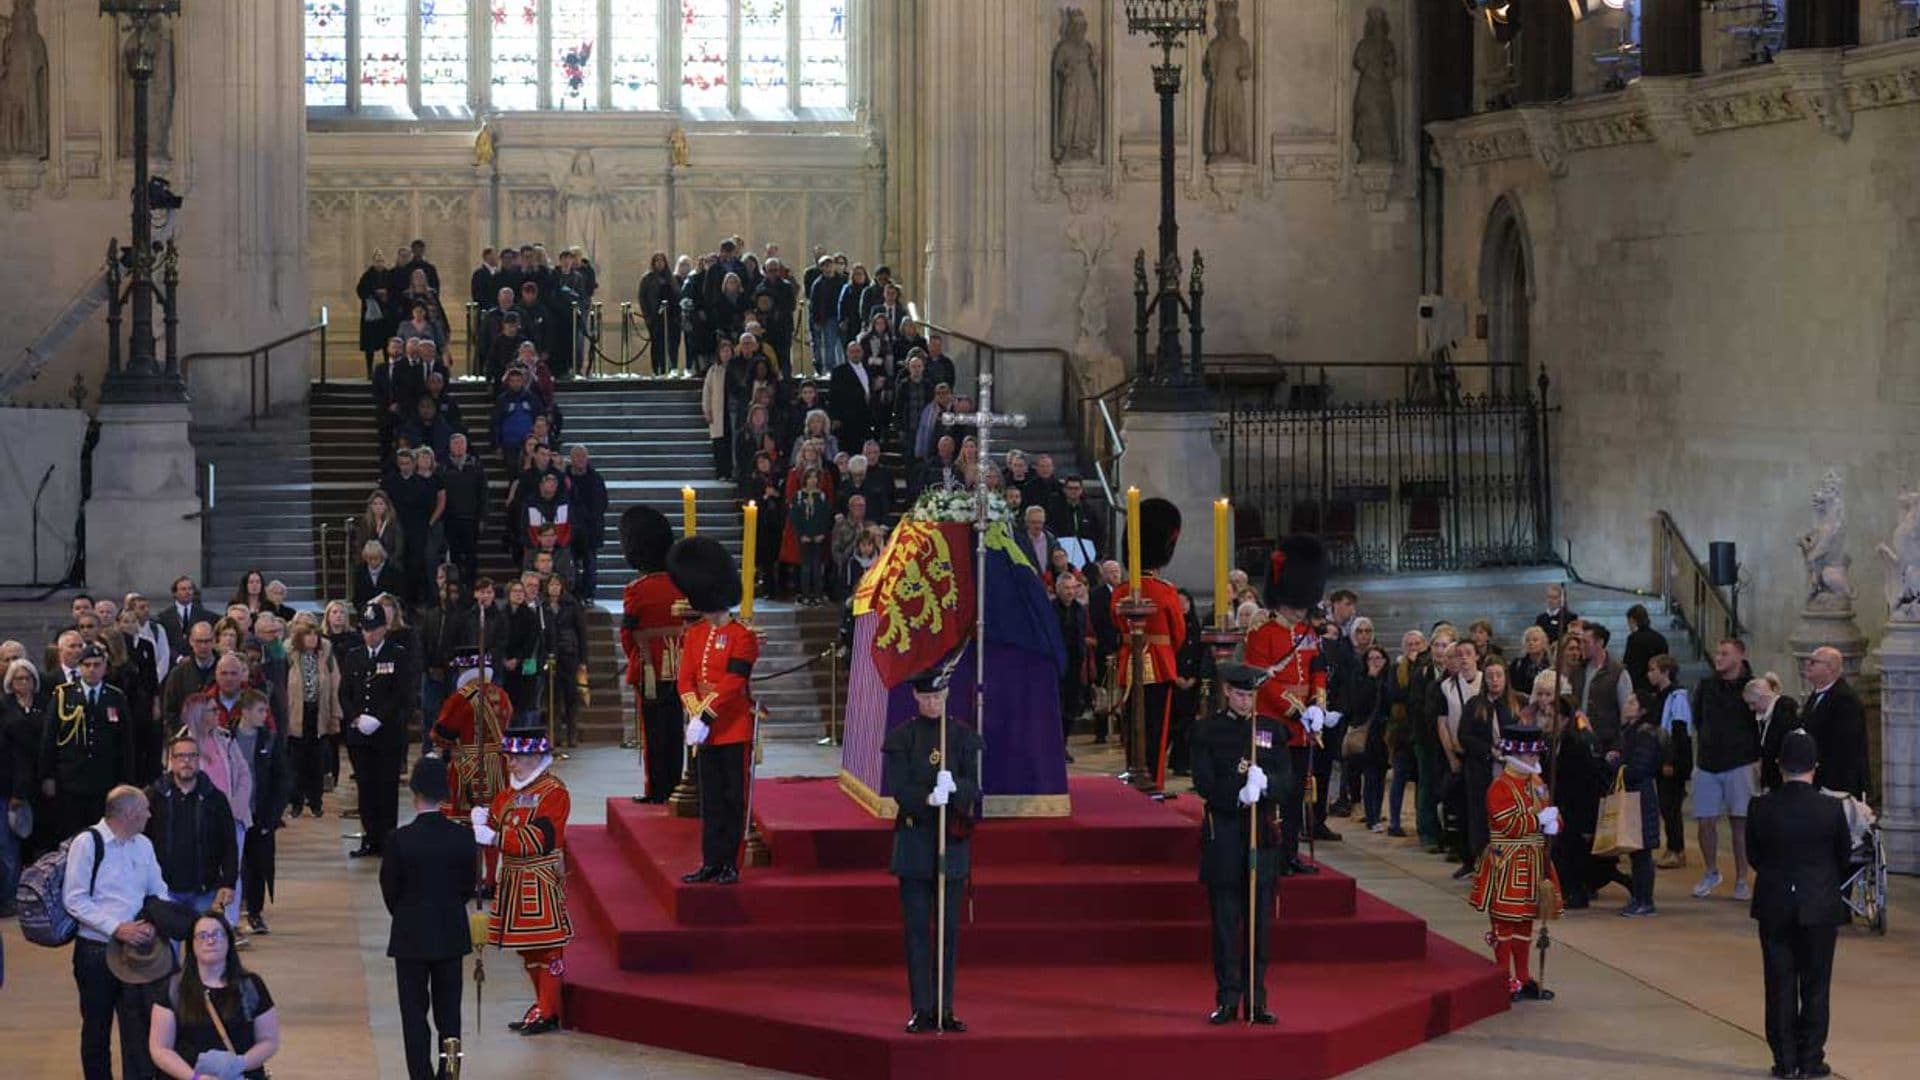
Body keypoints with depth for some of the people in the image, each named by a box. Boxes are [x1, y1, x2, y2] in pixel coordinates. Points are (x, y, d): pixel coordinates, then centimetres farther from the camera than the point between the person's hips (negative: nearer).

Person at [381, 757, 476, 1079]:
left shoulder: (400, 839, -16)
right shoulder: (463, 836, -8)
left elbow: (390, 890, -5)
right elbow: (468, 887, 2)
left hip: (411, 936, -3)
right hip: (452, 935, 3)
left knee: (414, 1013, 5)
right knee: (449, 1011, 11)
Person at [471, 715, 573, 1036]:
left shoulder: (553, 792, -13)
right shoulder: (512, 791, 15)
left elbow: (539, 839, -22)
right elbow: (497, 826, 14)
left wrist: (494, 837, -24)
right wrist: (483, 820, -10)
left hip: (541, 881, -9)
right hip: (514, 878, 9)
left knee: (546, 944, -4)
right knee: (526, 945, 14)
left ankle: (547, 1013, 0)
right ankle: (542, 1005, 23)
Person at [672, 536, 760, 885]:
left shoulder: (742, 637, -10)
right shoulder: (694, 635, 10)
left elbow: (732, 684, -17)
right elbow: (686, 680, 4)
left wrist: (705, 718, -19)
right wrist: (695, 717, -10)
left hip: (735, 730, -6)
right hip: (705, 730, 6)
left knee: (734, 799, 0)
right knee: (711, 800, 10)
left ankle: (732, 865, 4)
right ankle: (712, 863, 16)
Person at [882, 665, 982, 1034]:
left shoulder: (962, 735, 6)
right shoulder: (902, 737, 0)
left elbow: (974, 787, -1)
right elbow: (899, 789, -9)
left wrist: (954, 787, -24)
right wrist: (928, 797, -28)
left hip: (953, 840, 2)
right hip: (915, 840, -2)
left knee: (949, 928, 4)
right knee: (917, 927, -2)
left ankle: (945, 1009, 9)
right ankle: (922, 1009, 2)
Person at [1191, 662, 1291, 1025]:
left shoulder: (1272, 729, 9)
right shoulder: (1209, 731, 2)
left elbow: (1287, 780, 2)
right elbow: (1204, 783, -6)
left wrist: (1265, 784, -19)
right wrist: (1239, 793, -21)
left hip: (1263, 831, 2)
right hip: (1222, 830, -2)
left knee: (1260, 918, 3)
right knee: (1225, 918, -1)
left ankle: (1257, 999, 8)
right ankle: (1228, 999, 3)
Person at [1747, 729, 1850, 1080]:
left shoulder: (1761, 808, -10)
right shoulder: (1831, 809, -13)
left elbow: (1753, 857, 1)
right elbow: (1845, 857, 0)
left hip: (1774, 906, 1)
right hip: (1820, 906, -1)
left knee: (1780, 984, 8)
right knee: (1815, 985, 8)